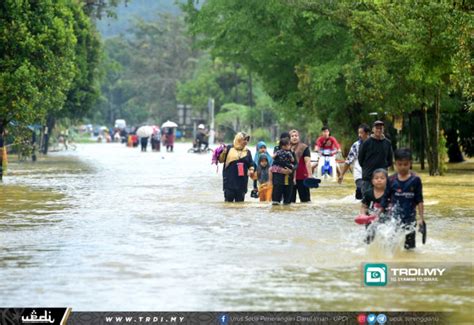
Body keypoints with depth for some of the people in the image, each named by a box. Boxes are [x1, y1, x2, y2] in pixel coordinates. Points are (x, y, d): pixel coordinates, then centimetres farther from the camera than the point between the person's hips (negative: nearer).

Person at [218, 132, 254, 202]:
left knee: (240, 201, 4)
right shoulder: (229, 148, 2)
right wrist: (223, 152, -16)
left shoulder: (247, 152, 11)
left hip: (242, 181, 3)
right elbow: (221, 160, 2)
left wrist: (251, 170, -6)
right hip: (230, 180, -3)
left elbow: (251, 164, 16)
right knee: (228, 200, -4)